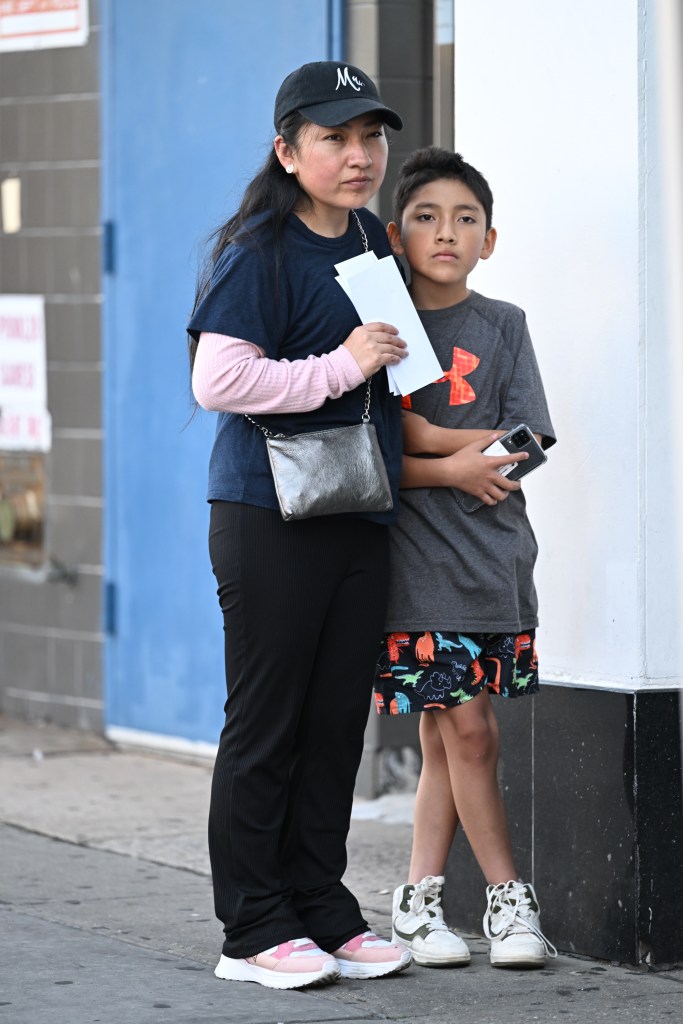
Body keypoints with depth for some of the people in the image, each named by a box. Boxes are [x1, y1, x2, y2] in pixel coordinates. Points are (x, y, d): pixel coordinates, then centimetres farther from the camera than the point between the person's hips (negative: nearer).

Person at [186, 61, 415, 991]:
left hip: (361, 518, 7)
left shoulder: (374, 244, 13)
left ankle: (323, 912, 19)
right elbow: (219, 379, -21)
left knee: (338, 721, 10)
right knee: (266, 723, -1)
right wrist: (341, 367, -20)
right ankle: (254, 930, 6)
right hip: (270, 519, -7)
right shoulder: (261, 251, -11)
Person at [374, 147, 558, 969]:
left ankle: (418, 895, 15)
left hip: (493, 556, 3)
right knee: (468, 731, -6)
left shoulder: (502, 326, 8)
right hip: (415, 560, -2)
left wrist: (421, 436, -9)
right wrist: (453, 467, -14)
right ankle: (507, 895, 5)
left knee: (444, 736, 5)